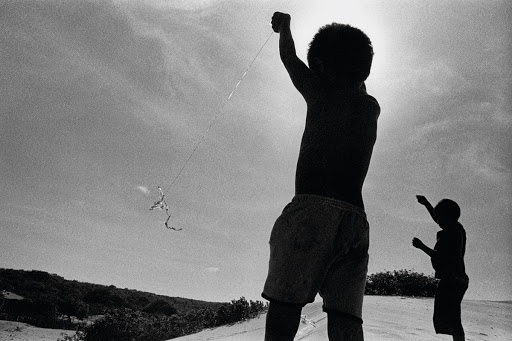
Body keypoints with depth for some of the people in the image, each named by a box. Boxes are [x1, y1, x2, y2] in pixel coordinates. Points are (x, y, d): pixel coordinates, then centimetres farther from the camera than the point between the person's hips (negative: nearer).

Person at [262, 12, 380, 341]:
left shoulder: (322, 91, 10)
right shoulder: (372, 108, 22)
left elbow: (289, 58, 28)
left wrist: (284, 25, 47)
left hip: (312, 208, -5)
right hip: (355, 219, 5)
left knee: (285, 299, -13)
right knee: (346, 314, -3)